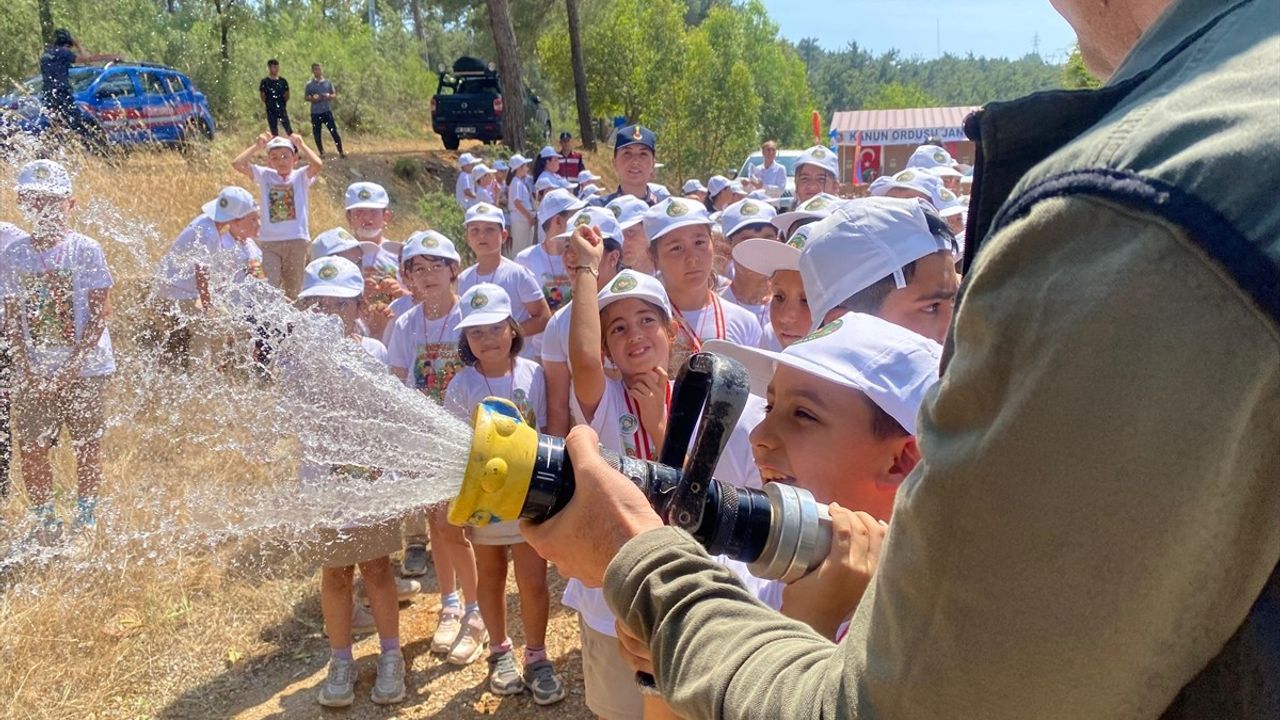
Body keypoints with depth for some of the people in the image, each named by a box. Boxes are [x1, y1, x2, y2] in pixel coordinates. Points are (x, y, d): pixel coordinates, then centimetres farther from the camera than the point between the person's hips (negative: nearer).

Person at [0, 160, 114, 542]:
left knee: (87, 445, 4)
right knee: (31, 447, 3)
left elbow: (100, 314, -8)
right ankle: (43, 520, 19)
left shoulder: (85, 249, -7)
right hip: (33, 373, 3)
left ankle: (85, 515, 22)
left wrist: (70, 366, -14)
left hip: (85, 368, -3)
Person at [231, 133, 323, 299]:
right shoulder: (264, 175, 9)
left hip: (297, 241, -1)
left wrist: (301, 145, -3)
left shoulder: (301, 176, 4)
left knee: (293, 291, 11)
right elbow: (237, 163, -1)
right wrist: (257, 146, 4)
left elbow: (318, 164, -15)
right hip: (269, 242, 1)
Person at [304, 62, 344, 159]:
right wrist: (312, 98, -13)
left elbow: (334, 94, 10)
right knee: (316, 134, 3)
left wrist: (329, 96, -12)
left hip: (327, 111, 0)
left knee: (334, 131, -6)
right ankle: (321, 153, 14)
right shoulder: (309, 84, 5)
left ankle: (341, 152, -2)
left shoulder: (327, 82, 7)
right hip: (315, 112, 1)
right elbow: (306, 97, 8)